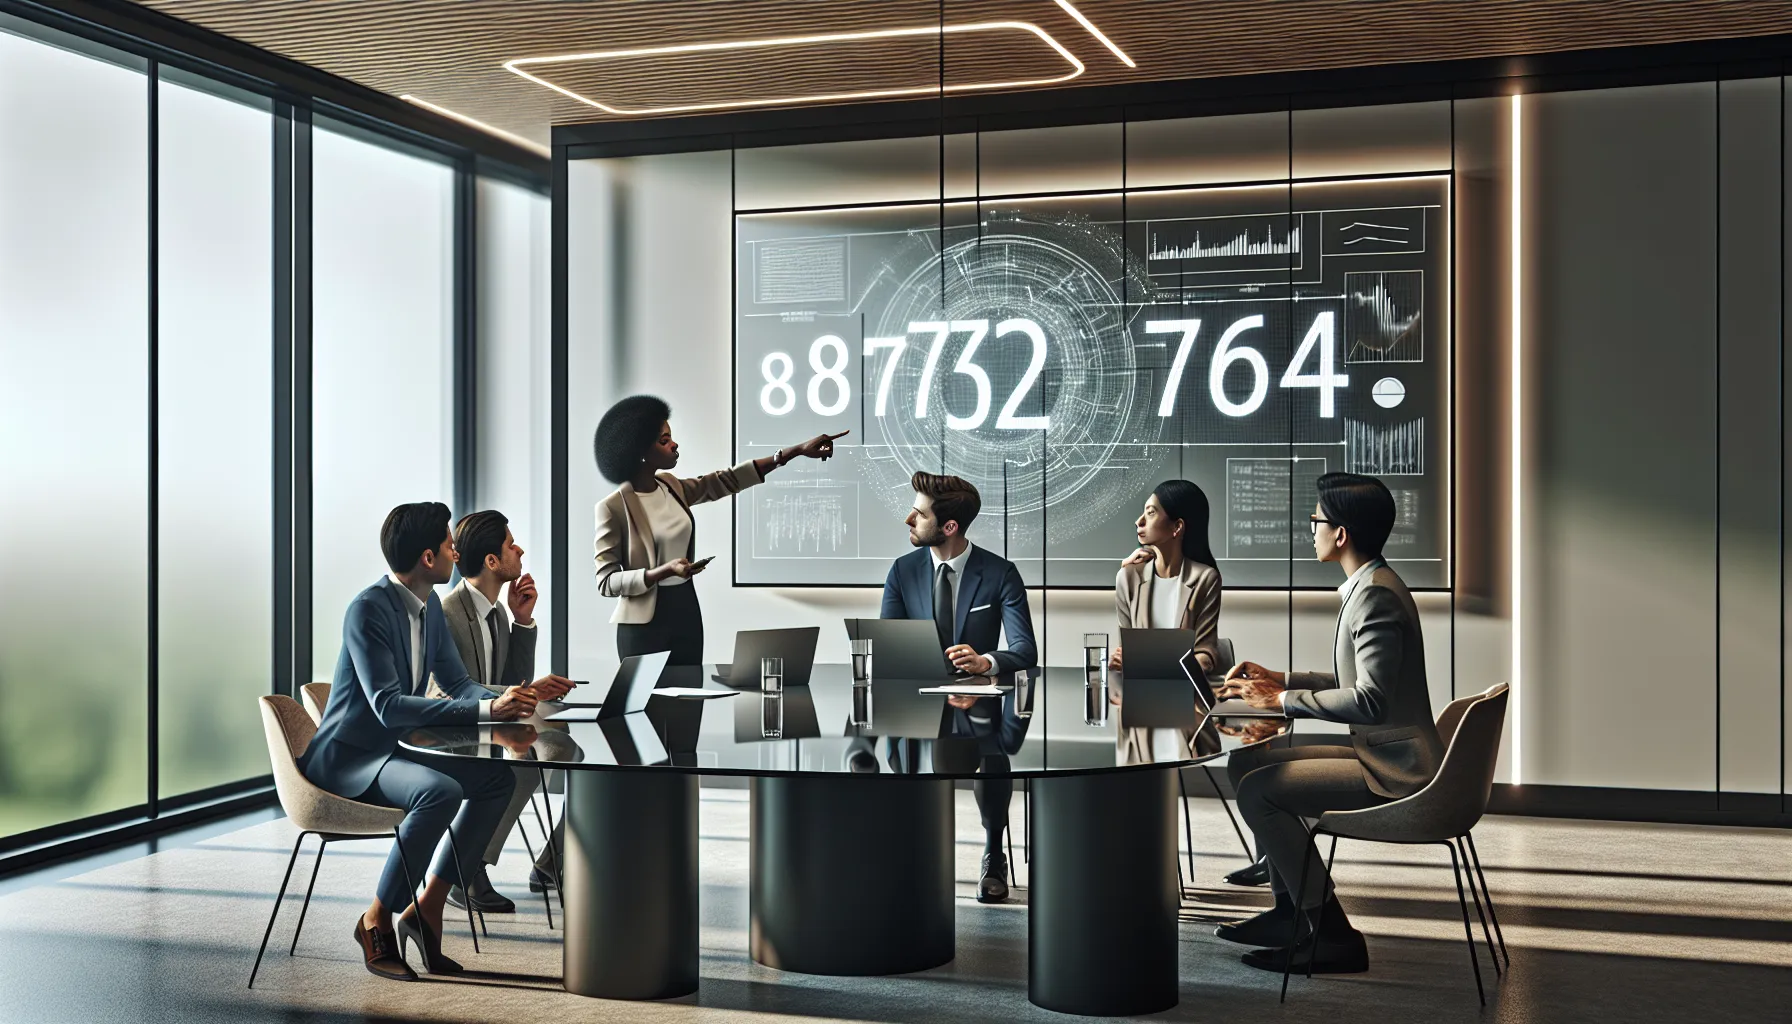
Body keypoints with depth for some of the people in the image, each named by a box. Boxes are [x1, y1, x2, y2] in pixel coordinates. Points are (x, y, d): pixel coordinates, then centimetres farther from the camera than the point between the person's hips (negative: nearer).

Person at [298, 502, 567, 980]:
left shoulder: (430, 606, 6)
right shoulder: (368, 609, -21)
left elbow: (458, 683, 11)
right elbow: (388, 706, -30)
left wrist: (503, 698, -13)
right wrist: (486, 711, -34)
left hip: (394, 750, 9)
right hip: (346, 760, -9)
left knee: (498, 778, -3)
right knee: (442, 791, -32)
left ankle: (428, 906, 0)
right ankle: (376, 920, -16)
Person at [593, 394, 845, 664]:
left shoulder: (671, 487, 5)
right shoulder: (613, 507, -14)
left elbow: (727, 481, 11)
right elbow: (606, 581, -15)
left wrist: (797, 450, 7)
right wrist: (666, 570, -27)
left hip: (686, 610, 7)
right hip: (644, 623, -7)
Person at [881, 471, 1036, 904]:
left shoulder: (1000, 573, -2)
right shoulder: (903, 571, 5)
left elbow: (1025, 650, -11)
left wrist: (985, 662, -34)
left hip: (980, 706, -2)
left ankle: (993, 856, -3)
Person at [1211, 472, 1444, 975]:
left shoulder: (1374, 595, -20)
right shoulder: (1371, 586, 14)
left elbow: (1369, 701, -27)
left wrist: (1285, 700, -17)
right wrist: (1279, 680, 15)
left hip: (1395, 769, -11)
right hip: (1379, 753, 11)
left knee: (1256, 788, -17)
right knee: (1245, 763, 11)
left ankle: (1331, 935, -8)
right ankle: (1292, 909, 18)